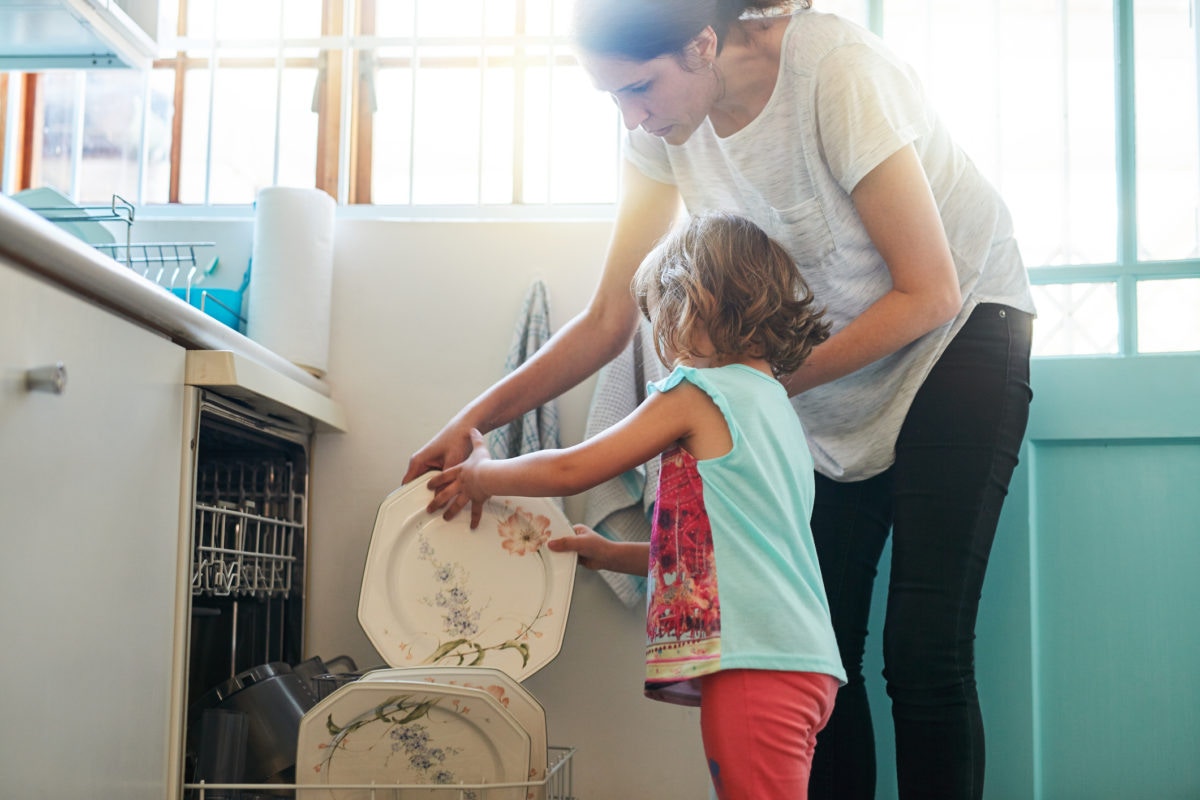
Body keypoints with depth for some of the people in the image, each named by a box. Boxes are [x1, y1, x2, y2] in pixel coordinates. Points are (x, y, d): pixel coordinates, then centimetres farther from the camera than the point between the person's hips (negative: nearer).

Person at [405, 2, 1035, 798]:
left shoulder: (836, 71, -28)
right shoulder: (665, 121, -11)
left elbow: (929, 292, -22)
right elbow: (607, 321, -7)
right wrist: (472, 421, -16)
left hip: (957, 332, -5)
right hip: (823, 375, 5)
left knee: (925, 654, -13)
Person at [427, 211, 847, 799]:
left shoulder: (697, 393, -5)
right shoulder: (777, 405, 21)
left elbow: (571, 469, 1)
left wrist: (481, 475, 16)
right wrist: (614, 555, 30)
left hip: (755, 662, -9)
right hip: (805, 662, 9)